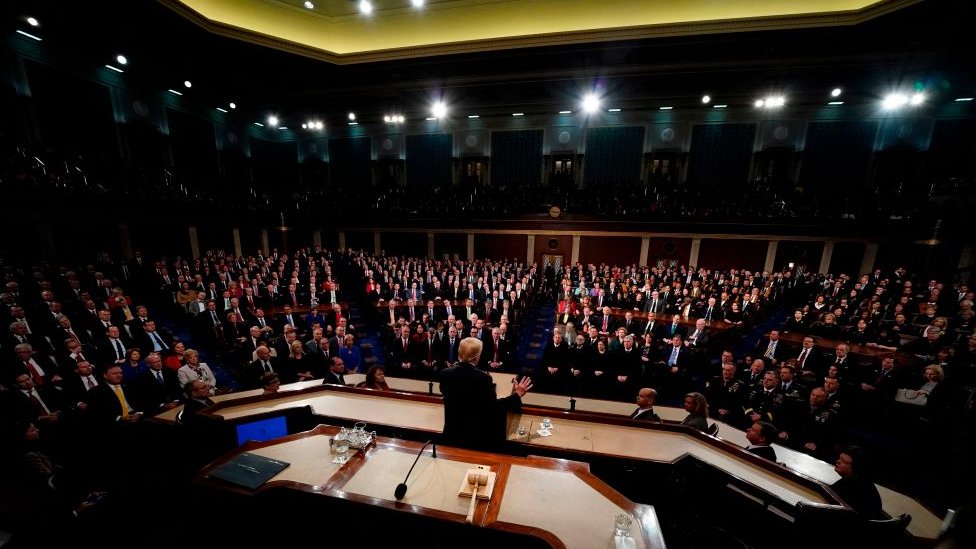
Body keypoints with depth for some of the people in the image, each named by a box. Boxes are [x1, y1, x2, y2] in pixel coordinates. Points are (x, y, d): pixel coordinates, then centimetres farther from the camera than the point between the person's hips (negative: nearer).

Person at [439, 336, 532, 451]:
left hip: (451, 433, 4)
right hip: (475, 436, -3)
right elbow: (494, 407, -18)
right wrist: (517, 395, -9)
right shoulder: (483, 378, -24)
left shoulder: (445, 374, -11)